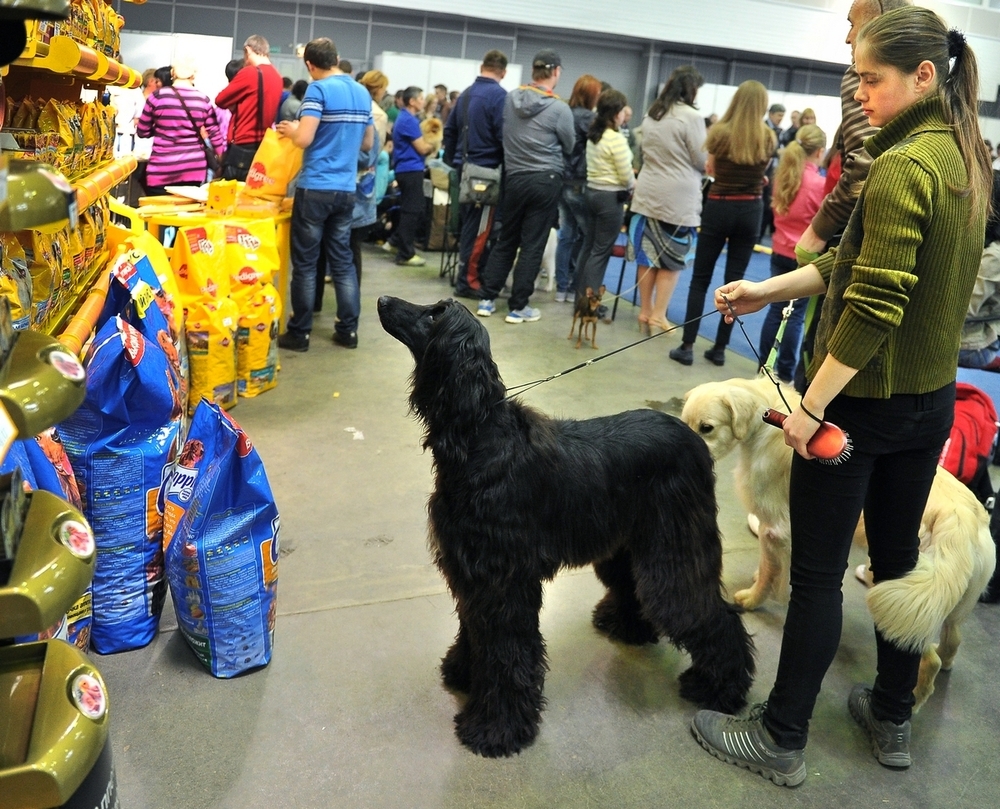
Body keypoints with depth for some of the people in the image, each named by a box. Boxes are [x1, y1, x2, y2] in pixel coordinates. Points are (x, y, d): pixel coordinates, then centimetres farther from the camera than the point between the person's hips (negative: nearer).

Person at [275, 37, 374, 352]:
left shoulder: (319, 90, -10)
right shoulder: (363, 93, 10)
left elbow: (304, 139, -18)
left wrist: (289, 130, 3)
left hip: (316, 188, -6)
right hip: (346, 189, 6)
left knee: (305, 262, 1)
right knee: (342, 259, 12)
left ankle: (299, 333, 7)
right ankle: (348, 330, 14)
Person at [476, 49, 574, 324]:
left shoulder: (511, 98, 0)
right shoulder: (559, 108, -11)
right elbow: (570, 147, 2)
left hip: (513, 177, 4)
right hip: (545, 180, -4)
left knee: (506, 240, 13)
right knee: (532, 245, 2)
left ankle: (487, 299, 14)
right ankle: (518, 307, 6)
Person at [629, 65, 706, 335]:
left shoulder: (651, 114, 9)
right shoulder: (691, 117, -11)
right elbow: (702, 161, -8)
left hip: (648, 193, 6)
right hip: (678, 198, -6)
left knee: (648, 253, 10)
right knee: (673, 258, 3)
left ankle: (645, 311, 16)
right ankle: (658, 315, 2)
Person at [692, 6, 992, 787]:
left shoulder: (901, 168, -20)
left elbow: (873, 304, -24)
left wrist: (810, 405, -19)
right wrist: (767, 290, 7)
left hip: (864, 399, -9)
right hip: (932, 398, 9)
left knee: (817, 572, 3)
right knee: (898, 558, 20)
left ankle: (781, 740, 18)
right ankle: (892, 720, 36)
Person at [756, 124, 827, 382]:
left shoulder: (782, 175, 4)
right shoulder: (820, 184, -15)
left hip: (780, 253, 6)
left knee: (776, 309, 13)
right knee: (795, 315, 1)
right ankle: (785, 374, 7)